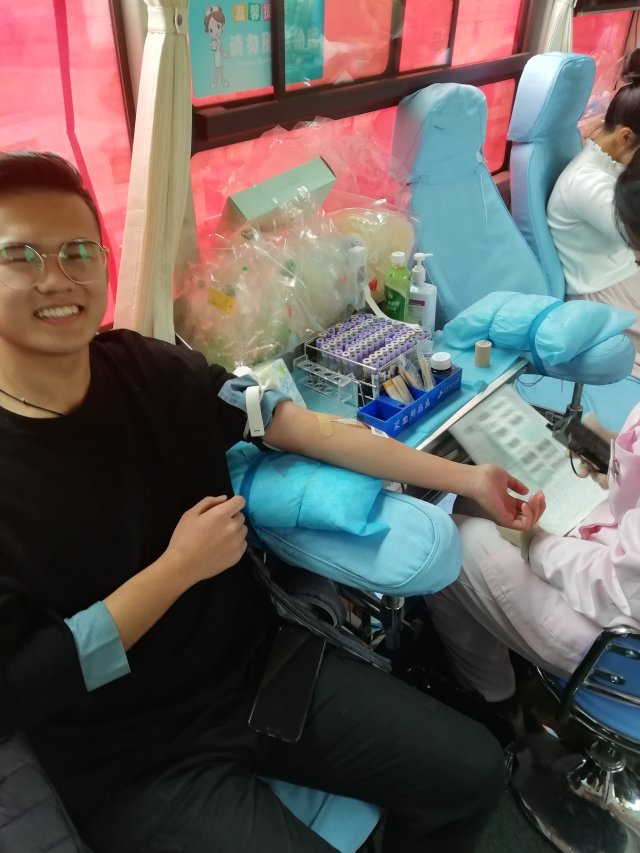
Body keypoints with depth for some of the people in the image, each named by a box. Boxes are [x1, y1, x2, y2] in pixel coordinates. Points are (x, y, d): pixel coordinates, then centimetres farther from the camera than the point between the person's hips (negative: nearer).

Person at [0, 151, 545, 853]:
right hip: (135, 761, -3)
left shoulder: (152, 369, -4)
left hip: (261, 665, 4)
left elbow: (305, 426, -6)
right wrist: (177, 568, -19)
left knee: (472, 770, 4)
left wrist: (466, 479, -8)